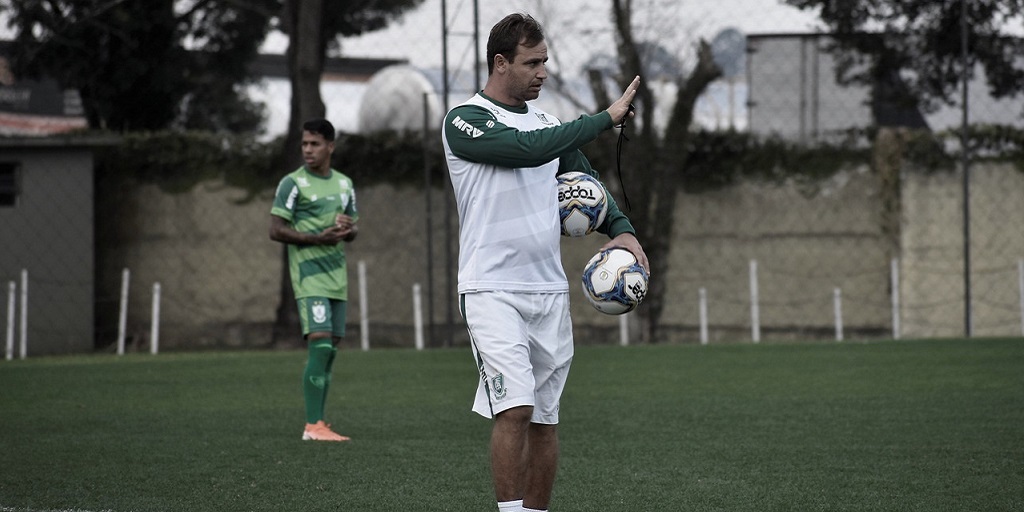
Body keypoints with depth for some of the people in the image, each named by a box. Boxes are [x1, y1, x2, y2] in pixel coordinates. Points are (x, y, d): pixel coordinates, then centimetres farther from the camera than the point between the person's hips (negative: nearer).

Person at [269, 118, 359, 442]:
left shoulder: (344, 184, 15)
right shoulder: (293, 183, -5)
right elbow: (276, 230, -10)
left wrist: (349, 229, -1)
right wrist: (319, 238, -19)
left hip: (337, 278, 7)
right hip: (309, 278, -7)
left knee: (329, 351, 5)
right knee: (319, 345, -17)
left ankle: (317, 424, 9)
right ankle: (313, 426, -18)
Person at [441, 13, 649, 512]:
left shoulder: (546, 122, 15)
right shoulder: (464, 120, -8)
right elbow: (527, 150, -23)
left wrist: (621, 229, -2)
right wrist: (606, 118, -19)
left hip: (549, 289, 7)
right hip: (491, 289, -6)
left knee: (544, 419, 7)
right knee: (514, 409, -19)